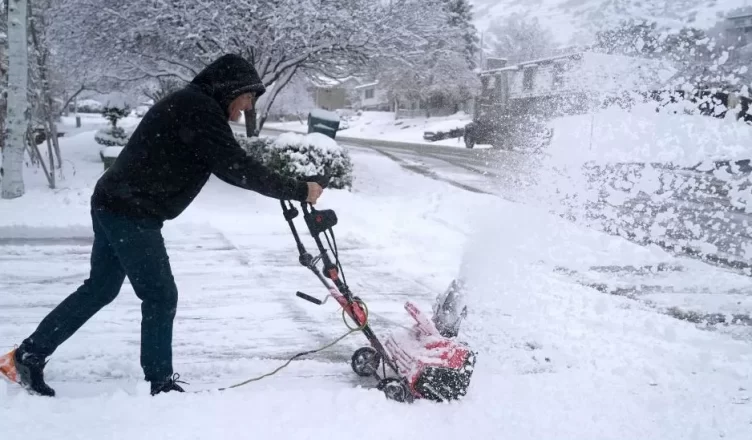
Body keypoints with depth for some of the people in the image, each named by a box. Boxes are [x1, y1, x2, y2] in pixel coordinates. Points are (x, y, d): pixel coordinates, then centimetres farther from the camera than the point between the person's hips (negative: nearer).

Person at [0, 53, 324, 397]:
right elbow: (237, 169, -22)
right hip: (131, 213, -10)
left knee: (99, 289, 18)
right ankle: (159, 384, 11)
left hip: (115, 206, 10)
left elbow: (227, 165, 22)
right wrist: (299, 190, -15)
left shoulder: (191, 105, 16)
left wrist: (281, 186, 14)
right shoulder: (200, 110, -17)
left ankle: (28, 355, 26)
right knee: (161, 296, 0)